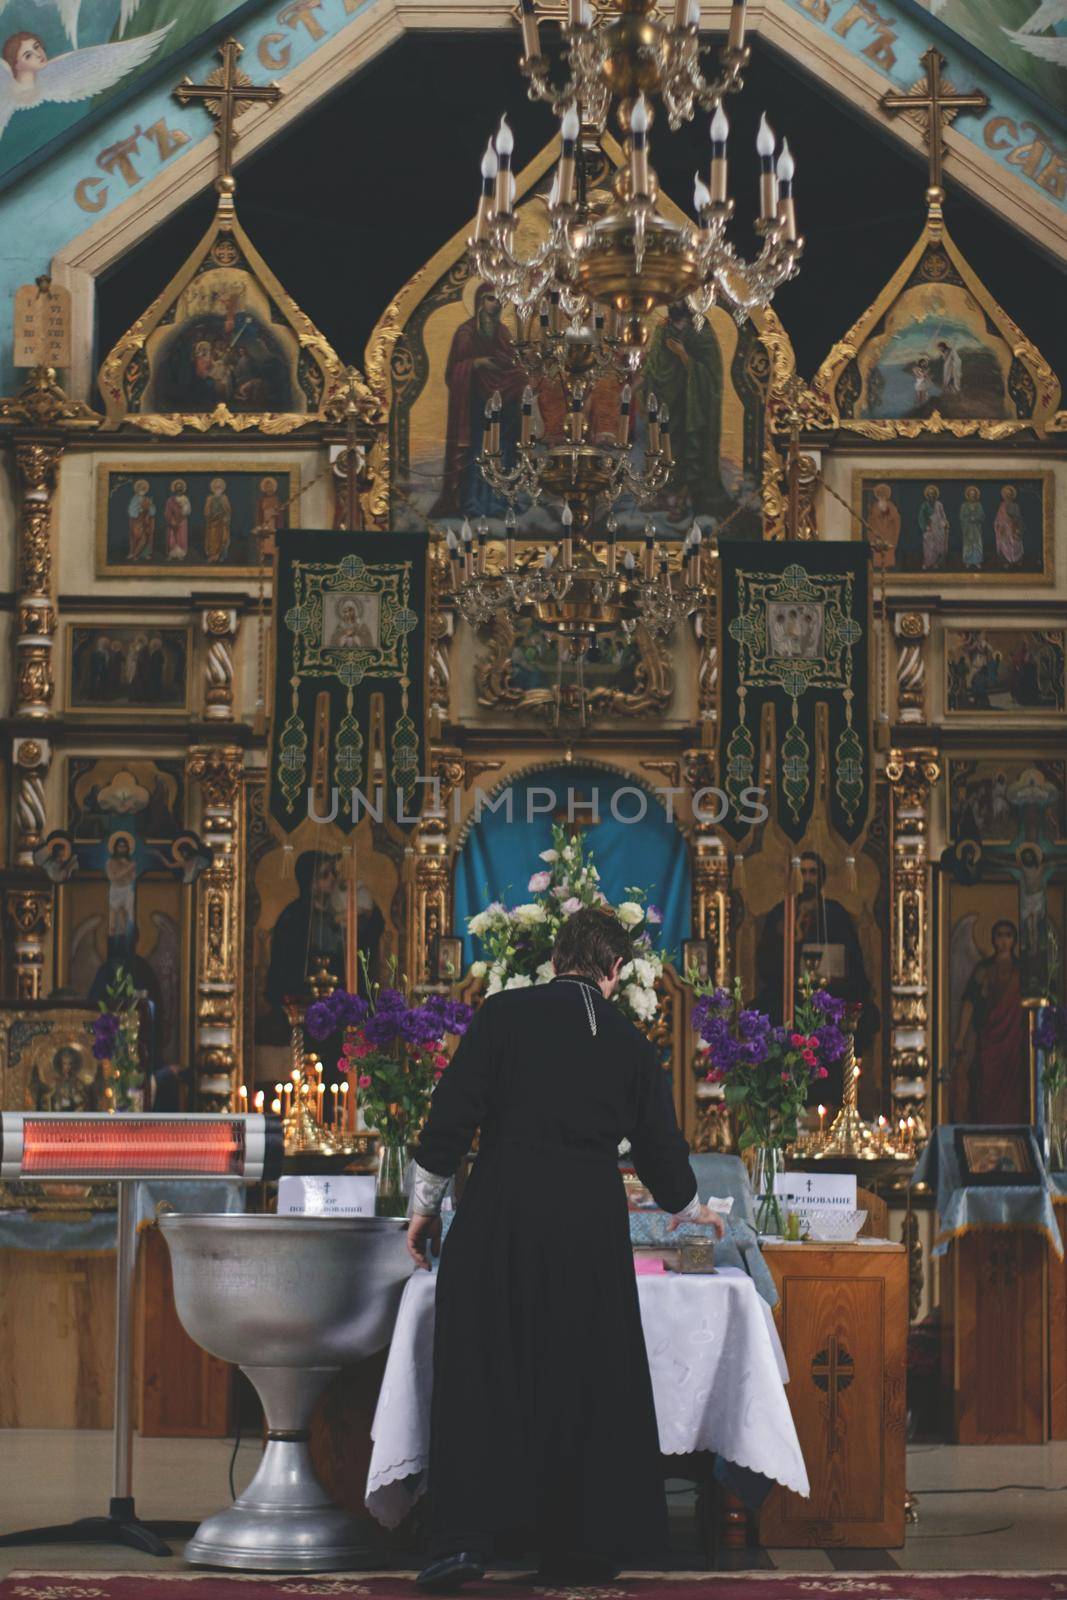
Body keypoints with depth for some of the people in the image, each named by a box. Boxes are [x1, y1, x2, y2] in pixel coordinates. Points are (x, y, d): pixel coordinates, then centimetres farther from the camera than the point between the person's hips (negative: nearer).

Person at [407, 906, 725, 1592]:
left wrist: (426, 1204, 8)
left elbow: (452, 1117, -2)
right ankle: (587, 1545, 13)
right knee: (585, 1379, 9)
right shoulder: (630, 1041, 8)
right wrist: (689, 1207, 36)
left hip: (502, 1213, -2)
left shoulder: (504, 1014, 2)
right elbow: (659, 1143, 17)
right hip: (593, 1224, 2)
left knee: (481, 1375, 2)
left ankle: (466, 1537, -4)